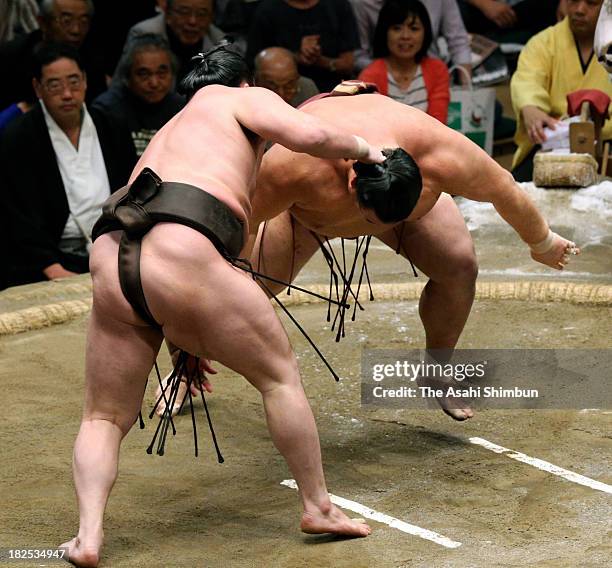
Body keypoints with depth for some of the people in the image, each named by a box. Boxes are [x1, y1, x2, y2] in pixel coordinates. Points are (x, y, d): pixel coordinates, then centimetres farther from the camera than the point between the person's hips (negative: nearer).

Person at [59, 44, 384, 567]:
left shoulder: (169, 132, 39)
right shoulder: (243, 100, 19)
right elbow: (311, 136, 1)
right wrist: (359, 148, 21)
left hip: (110, 265, 6)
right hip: (180, 257, -6)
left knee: (104, 417, 18)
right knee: (279, 375, 12)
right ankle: (319, 509, 19)